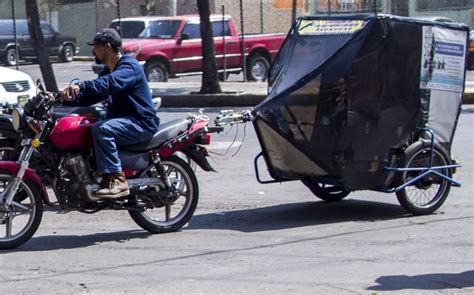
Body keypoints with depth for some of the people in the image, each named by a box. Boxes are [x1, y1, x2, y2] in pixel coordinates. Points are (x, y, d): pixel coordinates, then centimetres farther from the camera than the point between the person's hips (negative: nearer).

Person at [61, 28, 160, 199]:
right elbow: (90, 97, 16)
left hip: (141, 123, -10)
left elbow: (111, 83, -35)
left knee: (101, 129, -32)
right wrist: (71, 98, -4)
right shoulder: (107, 71, 18)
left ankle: (117, 180, -32)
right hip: (122, 119, 10)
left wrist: (81, 86, -46)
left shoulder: (129, 66, -13)